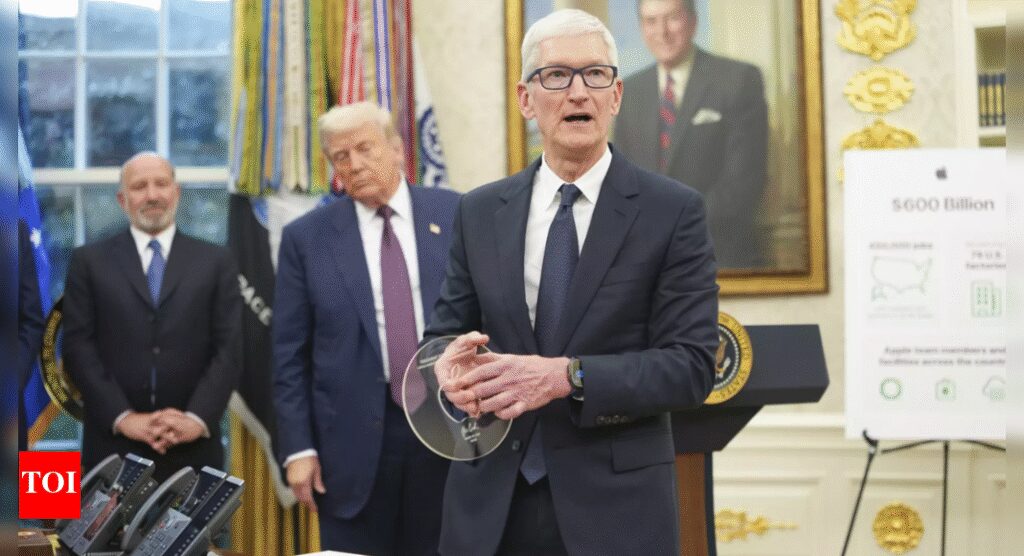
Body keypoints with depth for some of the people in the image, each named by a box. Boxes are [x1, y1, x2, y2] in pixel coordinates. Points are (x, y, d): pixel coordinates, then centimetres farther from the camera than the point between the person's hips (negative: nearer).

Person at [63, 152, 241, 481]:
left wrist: (198, 418, -12)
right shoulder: (89, 261, 8)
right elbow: (79, 348, 0)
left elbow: (228, 349, 2)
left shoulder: (215, 262, 9)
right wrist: (123, 417, -12)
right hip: (114, 446, 0)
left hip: (193, 449, 1)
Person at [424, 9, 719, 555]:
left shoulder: (673, 211, -4)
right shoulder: (479, 212, 7)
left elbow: (691, 364, -9)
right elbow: (444, 331, 10)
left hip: (615, 508, -3)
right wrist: (450, 364, -14)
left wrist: (567, 376, -22)